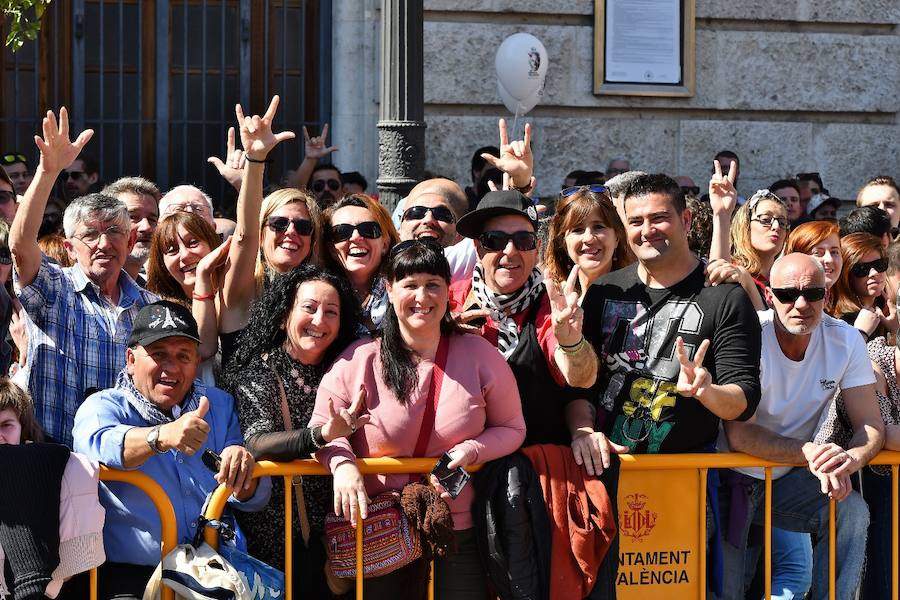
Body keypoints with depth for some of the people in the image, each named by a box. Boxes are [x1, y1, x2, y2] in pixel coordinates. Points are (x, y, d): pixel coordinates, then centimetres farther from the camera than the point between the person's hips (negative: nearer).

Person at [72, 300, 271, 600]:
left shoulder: (218, 405, 17)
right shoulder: (102, 406, 3)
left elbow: (254, 499, 11)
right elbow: (96, 446, -23)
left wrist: (242, 467, -12)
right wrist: (162, 436, -41)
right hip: (132, 575, -4)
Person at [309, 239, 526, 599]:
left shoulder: (480, 356, -2)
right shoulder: (359, 361, -5)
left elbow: (511, 429, 5)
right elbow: (322, 425, 0)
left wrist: (474, 450, -15)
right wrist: (342, 463, -21)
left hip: (459, 534, 1)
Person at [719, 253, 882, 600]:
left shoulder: (845, 341, -7)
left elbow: (871, 425, -9)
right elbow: (738, 434, -24)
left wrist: (850, 459, -32)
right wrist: (810, 453, -36)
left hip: (786, 481, 3)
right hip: (730, 480, -3)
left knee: (852, 511, -23)